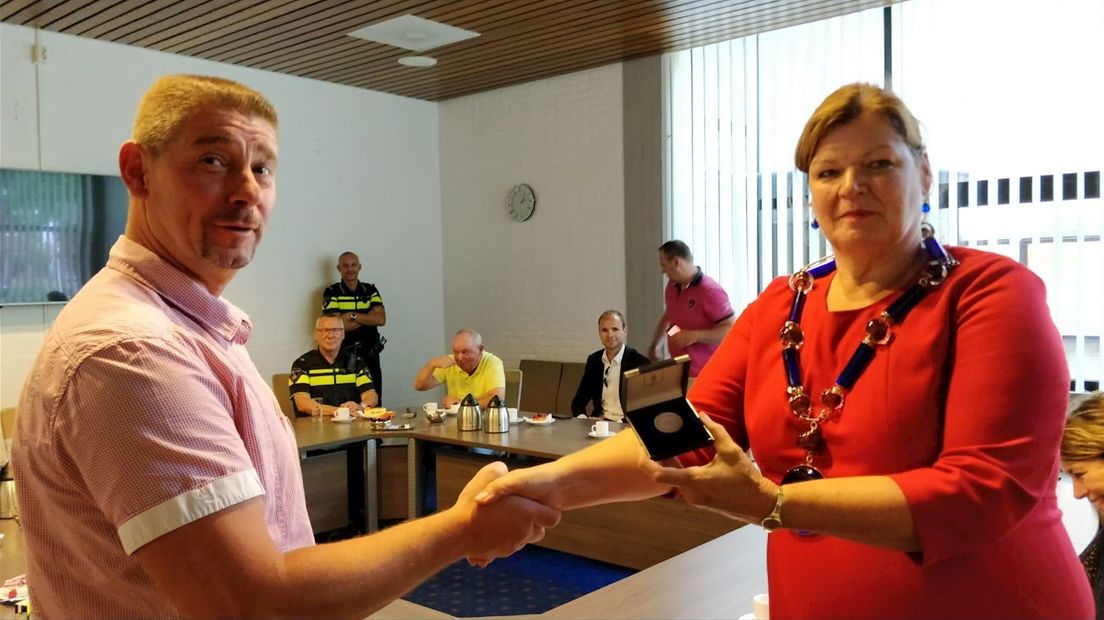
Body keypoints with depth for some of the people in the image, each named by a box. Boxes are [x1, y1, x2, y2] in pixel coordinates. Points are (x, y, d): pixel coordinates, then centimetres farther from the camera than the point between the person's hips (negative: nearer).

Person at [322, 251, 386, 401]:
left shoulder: (371, 290, 9)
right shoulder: (331, 292, 0)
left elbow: (381, 319, -4)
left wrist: (353, 315, -13)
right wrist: (368, 317, -6)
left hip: (370, 356, 3)